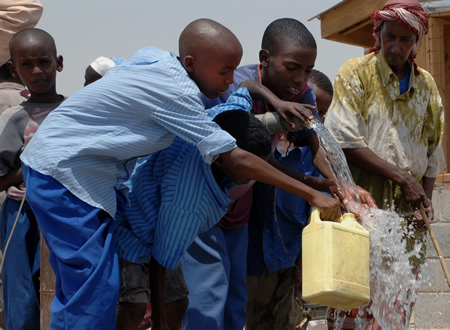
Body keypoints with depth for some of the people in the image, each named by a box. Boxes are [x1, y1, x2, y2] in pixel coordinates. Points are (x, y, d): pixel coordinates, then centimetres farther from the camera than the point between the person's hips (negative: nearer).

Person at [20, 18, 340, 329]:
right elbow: (236, 160, -21)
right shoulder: (175, 91, -23)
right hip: (64, 172, -10)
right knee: (93, 288, -12)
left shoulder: (156, 57, 0)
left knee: (77, 288, 12)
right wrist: (313, 195, -17)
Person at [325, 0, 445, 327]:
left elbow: (432, 151, 17)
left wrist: (425, 202, 2)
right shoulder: (356, 74, -2)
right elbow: (346, 143, -12)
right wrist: (404, 179, -14)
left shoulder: (426, 85, 12)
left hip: (409, 210, 4)